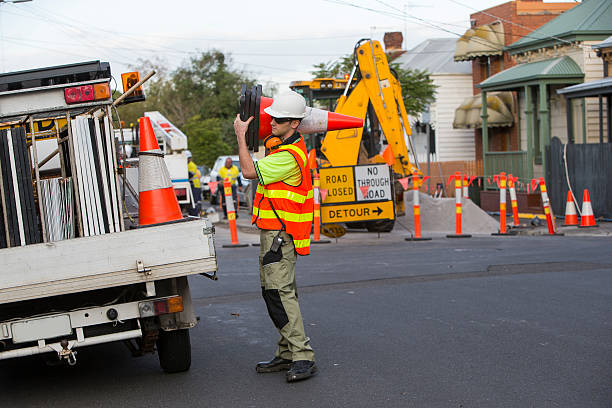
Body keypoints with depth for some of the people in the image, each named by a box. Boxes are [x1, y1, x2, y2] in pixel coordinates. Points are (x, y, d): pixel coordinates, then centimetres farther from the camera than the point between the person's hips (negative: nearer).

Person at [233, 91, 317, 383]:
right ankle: (287, 354, 17)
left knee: (280, 292, -16)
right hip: (272, 231, 11)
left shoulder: (288, 157, -20)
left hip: (280, 234, -11)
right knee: (273, 290, 12)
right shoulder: (289, 145, 14)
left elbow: (249, 171, -21)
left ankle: (303, 358, -17)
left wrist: (241, 135, -10)